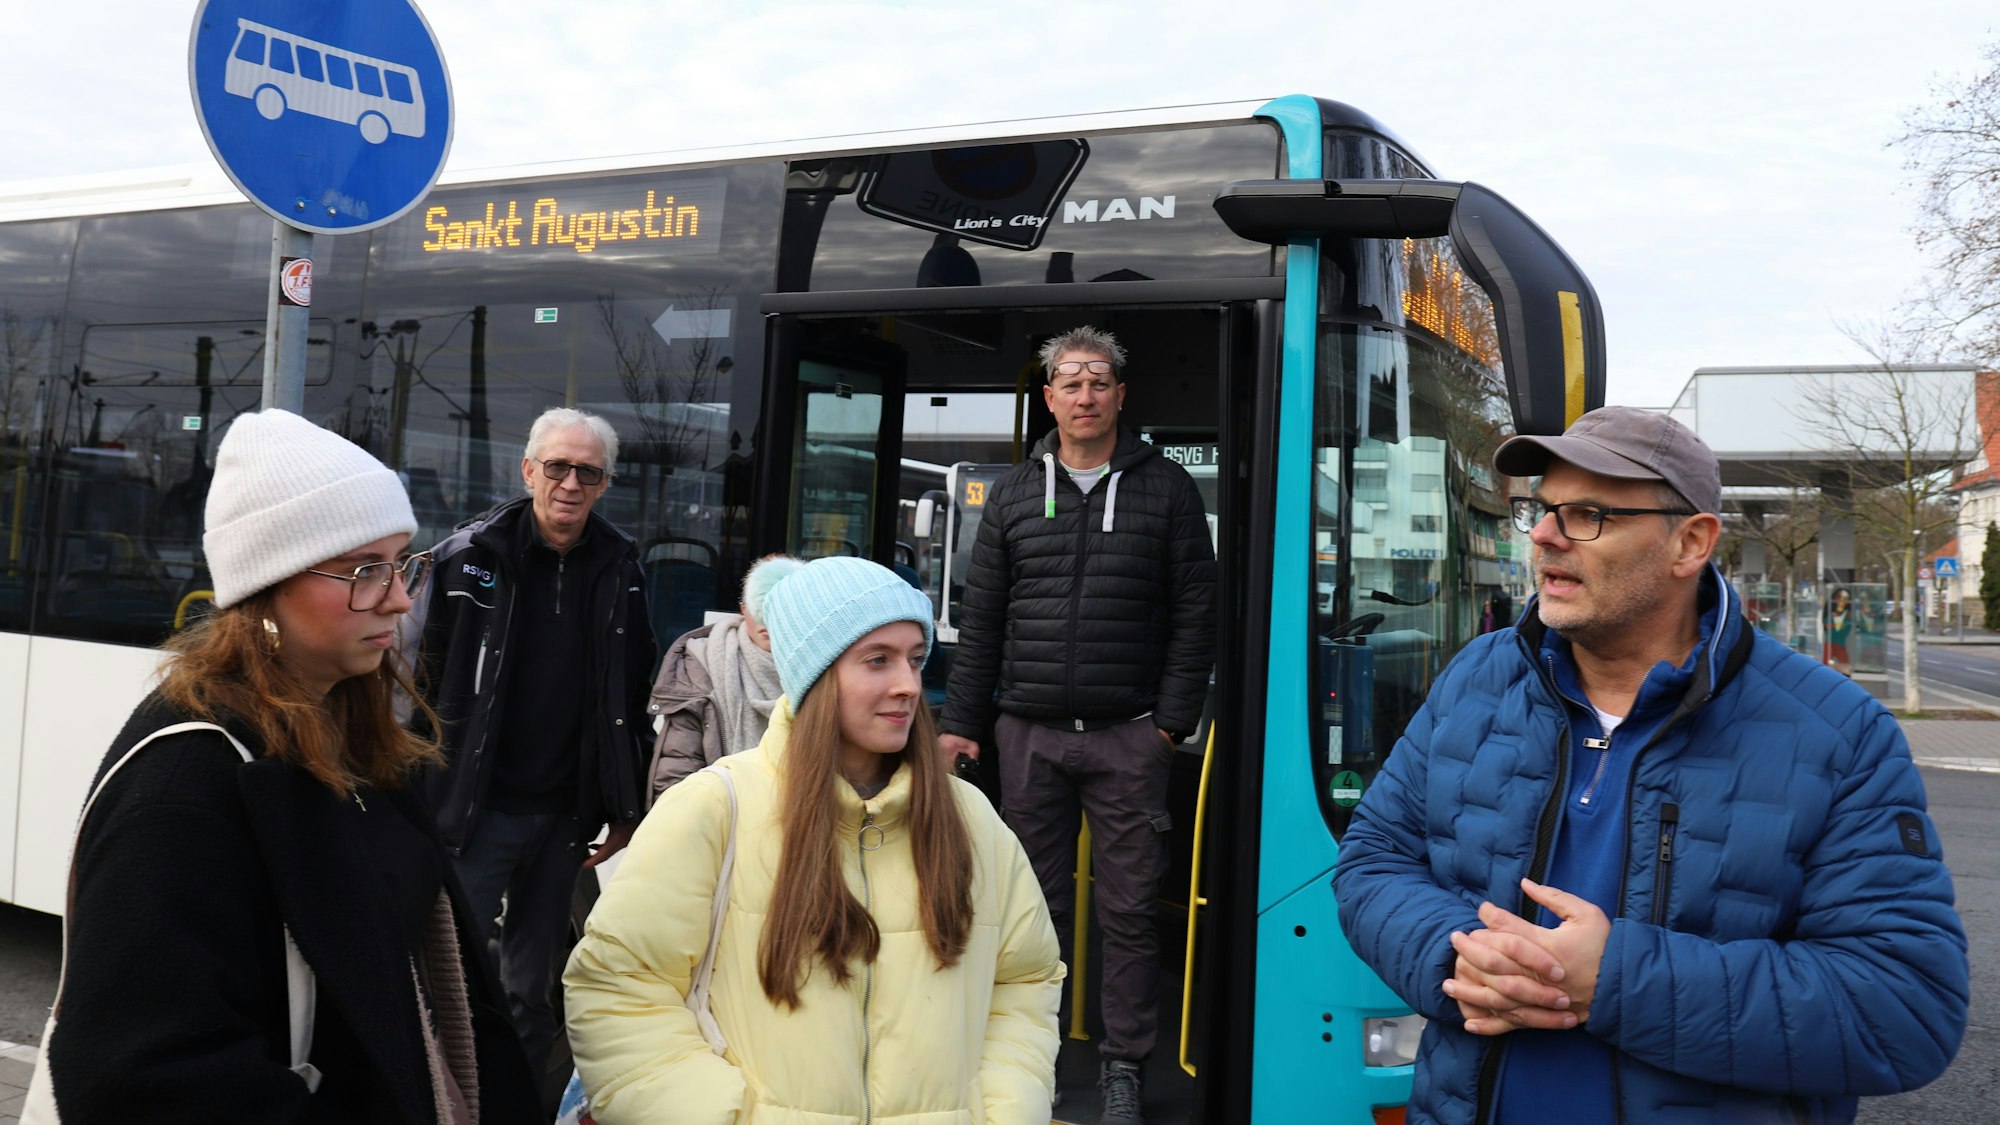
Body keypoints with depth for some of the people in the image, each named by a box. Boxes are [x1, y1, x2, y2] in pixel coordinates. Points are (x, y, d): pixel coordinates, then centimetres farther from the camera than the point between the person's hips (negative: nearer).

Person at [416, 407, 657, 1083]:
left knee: (533, 985, 16)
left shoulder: (620, 570, 4)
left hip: (565, 815, 3)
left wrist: (626, 811, 8)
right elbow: (425, 684, -6)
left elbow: (632, 700, 9)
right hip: (476, 808, -3)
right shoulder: (470, 557, -6)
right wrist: (419, 797, -9)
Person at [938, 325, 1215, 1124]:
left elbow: (1193, 615, 1)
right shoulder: (1014, 494, 11)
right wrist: (959, 723, 5)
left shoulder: (1165, 490, 4)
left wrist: (1172, 723, -5)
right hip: (1029, 734, 2)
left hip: (1128, 737, -2)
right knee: (1040, 901, 8)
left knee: (1128, 908, 3)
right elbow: (980, 619, 10)